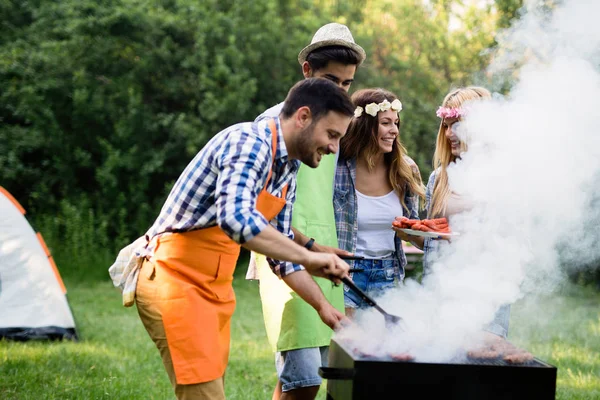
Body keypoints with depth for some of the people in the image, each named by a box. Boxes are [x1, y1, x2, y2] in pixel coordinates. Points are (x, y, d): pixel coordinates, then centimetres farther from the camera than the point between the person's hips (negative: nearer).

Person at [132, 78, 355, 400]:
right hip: (173, 279, -9)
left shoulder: (289, 171, 11)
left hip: (214, 288, 9)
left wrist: (323, 307, 15)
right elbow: (236, 218, -35)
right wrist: (307, 258, -32)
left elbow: (280, 248, 19)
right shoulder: (249, 142, -19)